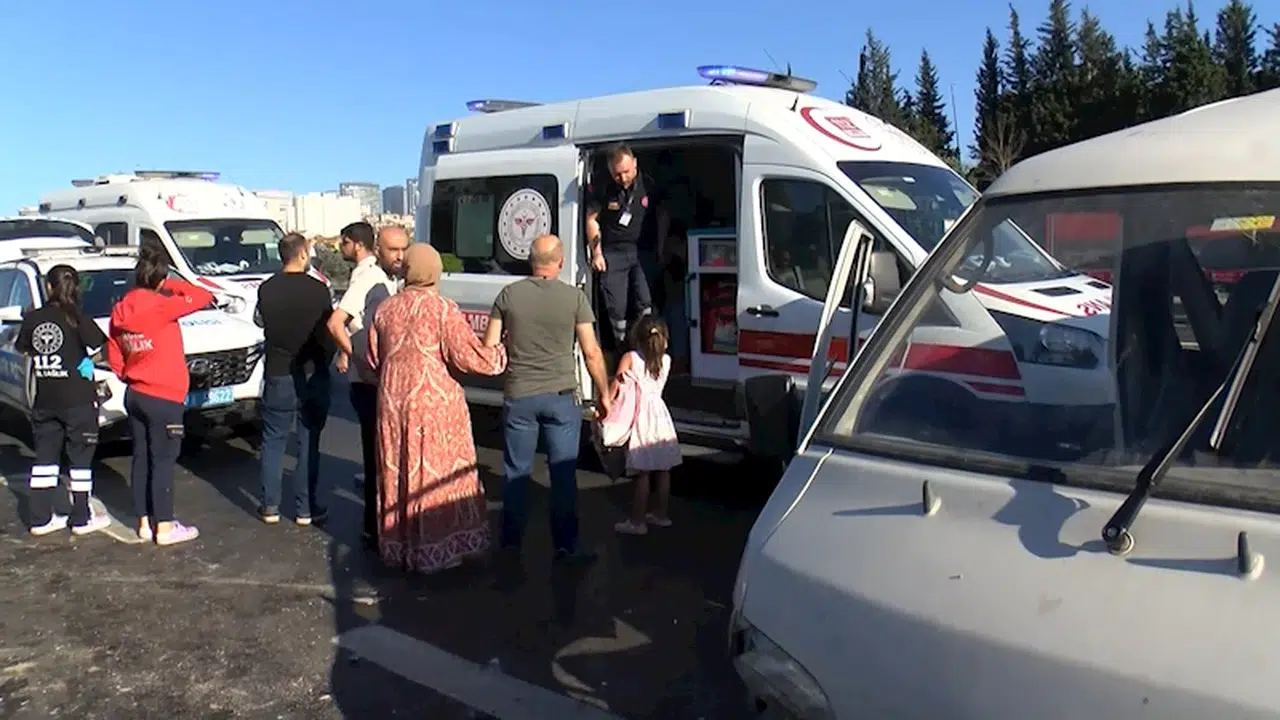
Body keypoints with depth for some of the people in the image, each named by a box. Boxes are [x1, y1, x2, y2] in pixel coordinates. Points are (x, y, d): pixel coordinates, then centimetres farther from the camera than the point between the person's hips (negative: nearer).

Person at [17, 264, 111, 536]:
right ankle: (81, 519, 11)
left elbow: (23, 350, 13)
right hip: (78, 399, -4)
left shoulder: (32, 319, 1)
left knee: (44, 458, 13)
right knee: (80, 458, 5)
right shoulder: (78, 319, -11)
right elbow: (102, 347, -17)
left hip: (44, 401, 4)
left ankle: (41, 519, 17)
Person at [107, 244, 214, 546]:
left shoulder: (120, 310, 4)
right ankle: (164, 527, 5)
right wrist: (173, 285, -5)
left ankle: (144, 522, 22)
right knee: (162, 461, -1)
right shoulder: (159, 306, -19)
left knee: (141, 458, 13)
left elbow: (114, 356, 11)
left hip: (134, 395, 7)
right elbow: (202, 297, -16)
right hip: (164, 398, -7)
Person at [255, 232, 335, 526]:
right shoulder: (317, 289, -12)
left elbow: (260, 322, 11)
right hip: (312, 374, -2)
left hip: (277, 375, 2)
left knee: (273, 441, 13)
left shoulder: (266, 289, -3)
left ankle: (270, 506, 16)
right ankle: (306, 509, 10)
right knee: (309, 443, 6)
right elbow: (329, 332, -8)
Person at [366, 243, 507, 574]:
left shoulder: (385, 310, 5)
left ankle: (397, 546, 24)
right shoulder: (443, 310, -11)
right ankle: (435, 549, 8)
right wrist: (503, 353, 2)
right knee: (436, 475, 4)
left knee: (398, 474, 14)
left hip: (392, 402, 5)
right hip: (434, 402, -5)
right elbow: (470, 356, -15)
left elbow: (373, 360, 11)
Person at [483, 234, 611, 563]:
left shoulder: (509, 294, -1)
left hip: (518, 396, 2)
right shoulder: (574, 297, -6)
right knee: (563, 473, 7)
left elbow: (489, 345, 2)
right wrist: (603, 394, 5)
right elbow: (591, 352, -6)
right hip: (560, 396, -2)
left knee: (516, 472, 12)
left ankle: (511, 541, 20)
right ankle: (566, 545, 11)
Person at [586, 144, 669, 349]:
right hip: (613, 253, -1)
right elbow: (592, 220, 3)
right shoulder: (603, 189, -8)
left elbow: (661, 215, 10)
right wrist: (597, 254, -1)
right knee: (616, 307, -1)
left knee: (645, 302, -11)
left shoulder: (648, 184, -5)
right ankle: (622, 348, 12)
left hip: (642, 251, 1)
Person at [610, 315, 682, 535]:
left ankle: (637, 521, 4)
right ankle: (661, 515, 23)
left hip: (641, 416, -4)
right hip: (660, 414, 4)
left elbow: (614, 387, -7)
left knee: (642, 473, -2)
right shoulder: (666, 360, 3)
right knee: (662, 471, 12)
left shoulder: (630, 358, -6)